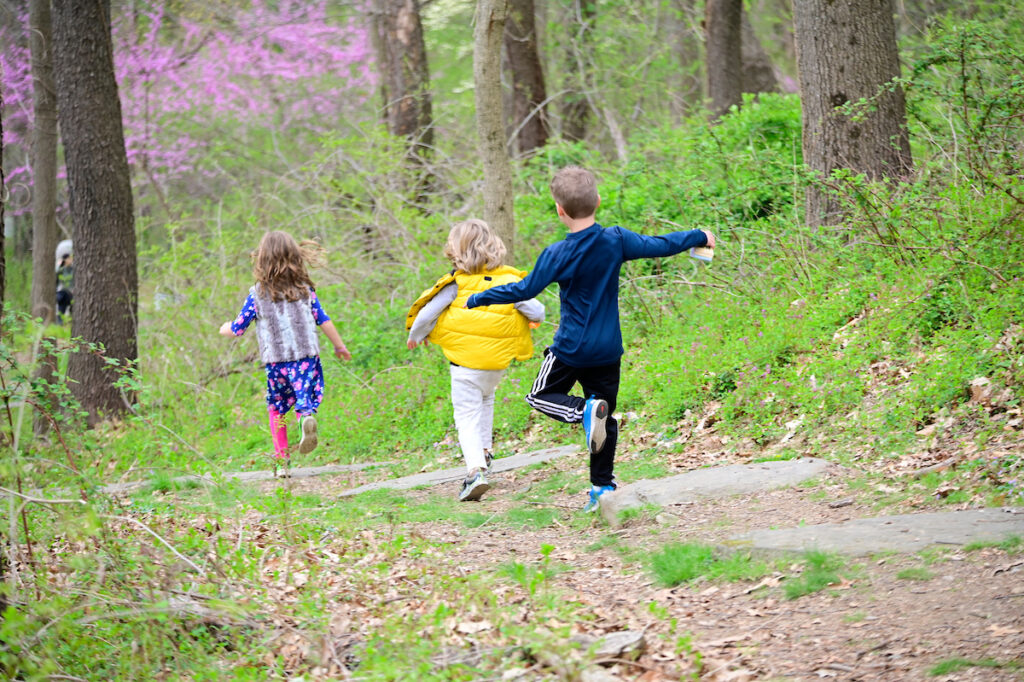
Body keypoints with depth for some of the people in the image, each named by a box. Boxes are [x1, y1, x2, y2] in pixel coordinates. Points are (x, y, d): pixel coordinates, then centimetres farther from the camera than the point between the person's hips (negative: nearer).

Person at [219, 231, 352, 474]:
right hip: (306, 355, 0)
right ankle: (307, 418, -39)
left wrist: (225, 328, 28)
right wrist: (340, 346, 21)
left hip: (275, 361, 0)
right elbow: (323, 321, 8)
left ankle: (281, 457, 14)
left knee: (276, 408, 17)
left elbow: (237, 329, 5)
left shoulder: (257, 294, -1)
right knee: (306, 401, -2)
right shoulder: (305, 289, 4)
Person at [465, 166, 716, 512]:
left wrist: (479, 298, 4)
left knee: (541, 396, 14)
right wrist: (699, 237, 21)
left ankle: (585, 410, -16)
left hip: (571, 348, -4)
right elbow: (659, 245, 4)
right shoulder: (616, 241, -7)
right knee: (605, 419, 14)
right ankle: (603, 487, 12)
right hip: (608, 349, 4)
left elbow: (525, 289, -9)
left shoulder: (557, 255, -15)